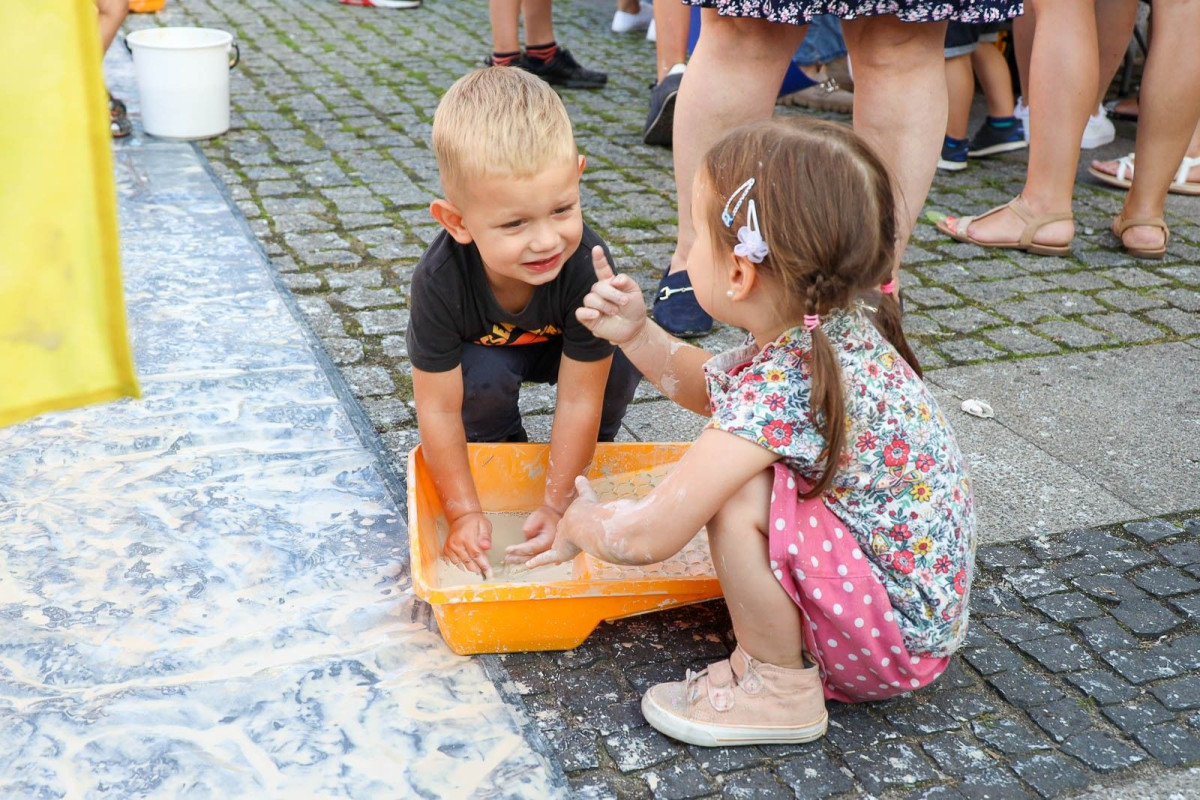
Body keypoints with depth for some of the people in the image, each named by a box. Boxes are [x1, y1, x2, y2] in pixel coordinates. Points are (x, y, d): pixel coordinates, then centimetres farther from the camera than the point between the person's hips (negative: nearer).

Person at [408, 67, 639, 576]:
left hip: (561, 345, 1)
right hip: (481, 351, 0)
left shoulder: (587, 265, -39)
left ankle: (594, 449, 2)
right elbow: (437, 409, -29)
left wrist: (555, 505, -25)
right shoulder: (440, 280, -39)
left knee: (620, 358, -29)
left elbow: (578, 399, -30)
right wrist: (464, 513, -25)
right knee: (485, 376, -34)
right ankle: (497, 448, 0)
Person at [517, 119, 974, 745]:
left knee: (738, 493, -25)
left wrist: (581, 523, -3)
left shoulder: (781, 386, -30)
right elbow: (711, 388, 17)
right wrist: (636, 334, 3)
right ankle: (784, 644, 14)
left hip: (899, 638, -9)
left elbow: (647, 539, -24)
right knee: (734, 463, 13)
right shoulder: (832, 330, -3)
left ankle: (777, 686, -3)